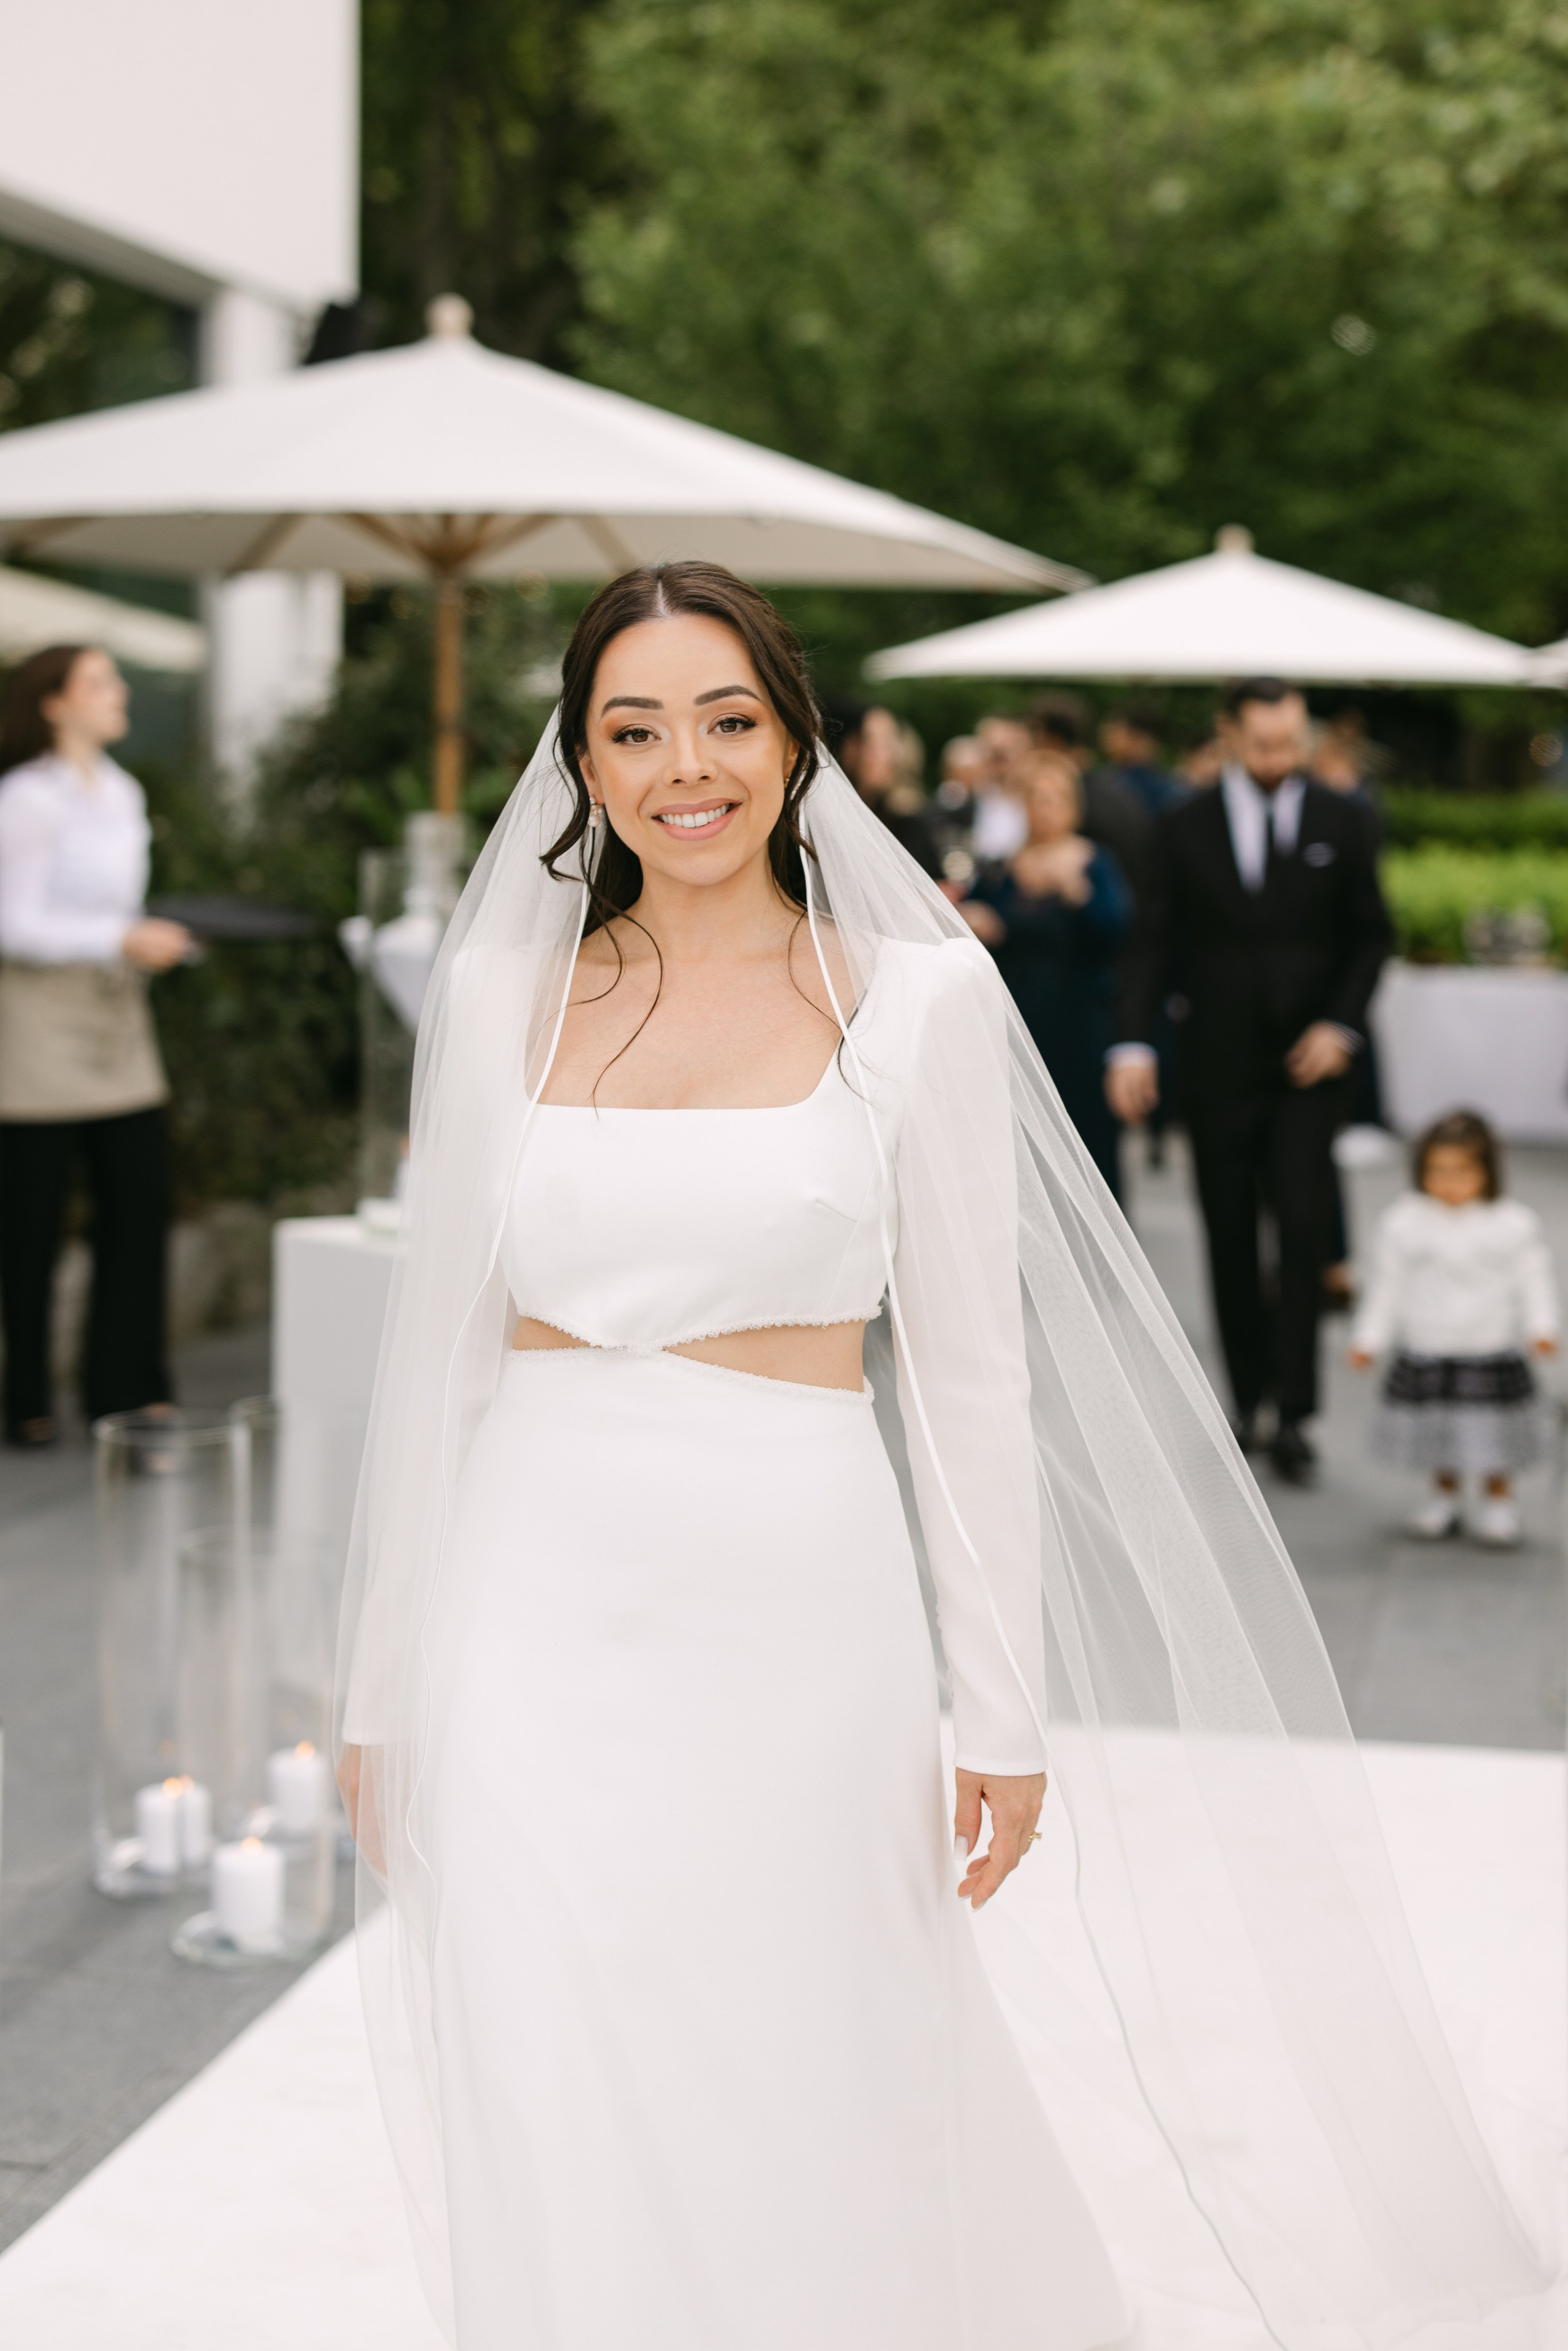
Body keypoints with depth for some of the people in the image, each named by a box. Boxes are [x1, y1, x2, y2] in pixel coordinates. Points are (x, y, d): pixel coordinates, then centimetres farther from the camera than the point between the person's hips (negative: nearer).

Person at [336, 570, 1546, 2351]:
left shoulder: (918, 993, -1)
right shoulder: (499, 989, 5)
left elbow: (968, 1371, -1)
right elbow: (437, 1348, 8)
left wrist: (1008, 1714, -3)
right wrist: (381, 1688, 9)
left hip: (796, 1609, -1)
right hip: (543, 1611, 2)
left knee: (809, 2117, 8)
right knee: (563, 2146, 6)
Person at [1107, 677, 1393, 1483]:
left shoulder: (1339, 823, 4)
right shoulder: (1187, 828, 2)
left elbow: (1371, 934, 8)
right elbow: (1154, 941, 0)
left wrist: (1342, 1025, -5)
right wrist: (1133, 1043, -11)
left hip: (1308, 1059, -1)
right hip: (1219, 1062, 1)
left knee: (1303, 1226, -10)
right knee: (1230, 1236, 5)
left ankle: (1292, 1412, -7)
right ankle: (1247, 1400, 17)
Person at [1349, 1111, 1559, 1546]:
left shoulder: (1514, 1224, -8)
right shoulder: (1403, 1223, -4)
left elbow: (1534, 1280, -2)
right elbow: (1387, 1284, 4)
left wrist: (1542, 1329, -15)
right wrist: (1369, 1340, 4)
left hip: (1492, 1352, -1)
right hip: (1424, 1352, 2)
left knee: (1494, 1439, 6)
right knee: (1438, 1429, 11)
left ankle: (1499, 1499, 27)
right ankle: (1445, 1495, 32)